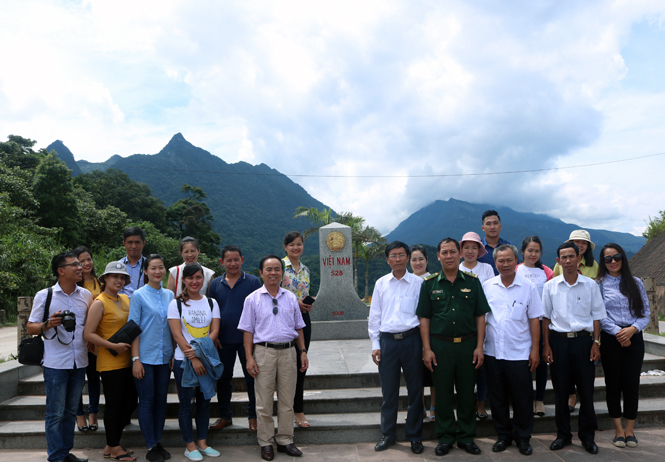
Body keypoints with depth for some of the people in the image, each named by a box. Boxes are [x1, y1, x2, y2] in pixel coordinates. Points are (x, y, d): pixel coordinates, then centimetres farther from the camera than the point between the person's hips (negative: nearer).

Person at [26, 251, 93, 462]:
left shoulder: (86, 295, 5)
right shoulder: (44, 296, -6)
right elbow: (30, 327, -2)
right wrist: (48, 325, -21)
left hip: (79, 362, 4)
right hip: (56, 364, -4)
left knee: (71, 411, 14)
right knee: (55, 413, 2)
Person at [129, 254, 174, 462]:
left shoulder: (169, 295, 7)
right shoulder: (139, 296, -6)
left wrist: (174, 355, 9)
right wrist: (135, 359, -11)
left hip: (165, 357, 4)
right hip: (145, 357, -4)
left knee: (161, 400, 11)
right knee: (147, 401, 3)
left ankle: (158, 442, 23)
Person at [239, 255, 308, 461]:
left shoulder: (290, 298, 9)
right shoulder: (253, 299, 0)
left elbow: (299, 328, 13)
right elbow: (248, 331, -1)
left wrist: (303, 351, 7)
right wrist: (249, 358, -7)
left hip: (288, 351, 3)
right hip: (264, 351, -2)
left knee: (287, 401, 9)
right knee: (264, 402, 5)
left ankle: (285, 440, 22)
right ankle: (265, 443, 18)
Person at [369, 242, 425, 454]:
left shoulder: (418, 283, 1)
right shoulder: (381, 283, 7)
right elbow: (374, 316, 9)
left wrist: (425, 345, -1)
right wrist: (375, 345, 5)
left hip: (411, 339, -1)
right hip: (388, 340, 2)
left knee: (415, 390, 7)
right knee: (388, 391, 9)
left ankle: (415, 436, 23)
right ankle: (388, 434, 25)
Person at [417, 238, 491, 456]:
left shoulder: (472, 281, 4)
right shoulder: (429, 284, 2)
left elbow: (480, 315, 4)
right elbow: (424, 318, 2)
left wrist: (479, 347, -2)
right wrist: (427, 349, -4)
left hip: (467, 345, 1)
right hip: (440, 346, -1)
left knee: (467, 393, 9)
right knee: (443, 393, 7)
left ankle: (466, 437, 24)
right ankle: (445, 438, 22)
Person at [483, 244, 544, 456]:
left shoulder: (528, 288, -2)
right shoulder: (487, 286, 3)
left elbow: (534, 320, -1)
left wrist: (535, 350, -4)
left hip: (519, 353, -2)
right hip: (492, 352, 2)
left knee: (522, 399, 6)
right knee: (497, 398, 11)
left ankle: (523, 437, 23)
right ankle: (503, 435, 27)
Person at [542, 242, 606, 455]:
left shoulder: (590, 285, 2)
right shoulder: (550, 286, 2)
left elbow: (597, 315, 5)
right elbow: (545, 317, 5)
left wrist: (596, 342, -3)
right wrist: (546, 345, 1)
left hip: (583, 339, 0)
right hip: (558, 340, 0)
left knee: (586, 389, 4)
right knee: (560, 390, 7)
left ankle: (587, 436, 21)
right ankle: (563, 434, 21)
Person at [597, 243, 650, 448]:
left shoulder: (636, 283, 8)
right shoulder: (599, 285, 0)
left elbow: (646, 313, 5)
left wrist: (632, 329, -11)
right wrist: (617, 331, -14)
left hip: (634, 338, 2)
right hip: (610, 339, -2)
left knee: (631, 383, 2)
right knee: (613, 384, 5)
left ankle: (630, 429, 15)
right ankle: (618, 429, 17)